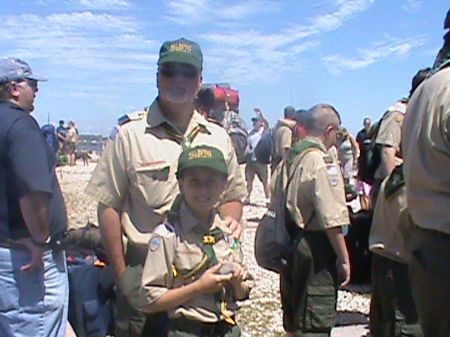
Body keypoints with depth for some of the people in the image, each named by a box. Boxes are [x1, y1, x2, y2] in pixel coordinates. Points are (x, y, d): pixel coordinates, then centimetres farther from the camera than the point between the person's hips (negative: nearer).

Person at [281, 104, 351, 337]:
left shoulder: (290, 157, 9)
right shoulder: (321, 161, -16)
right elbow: (331, 219, -20)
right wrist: (344, 258, -12)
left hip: (290, 245, 8)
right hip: (315, 249, -8)